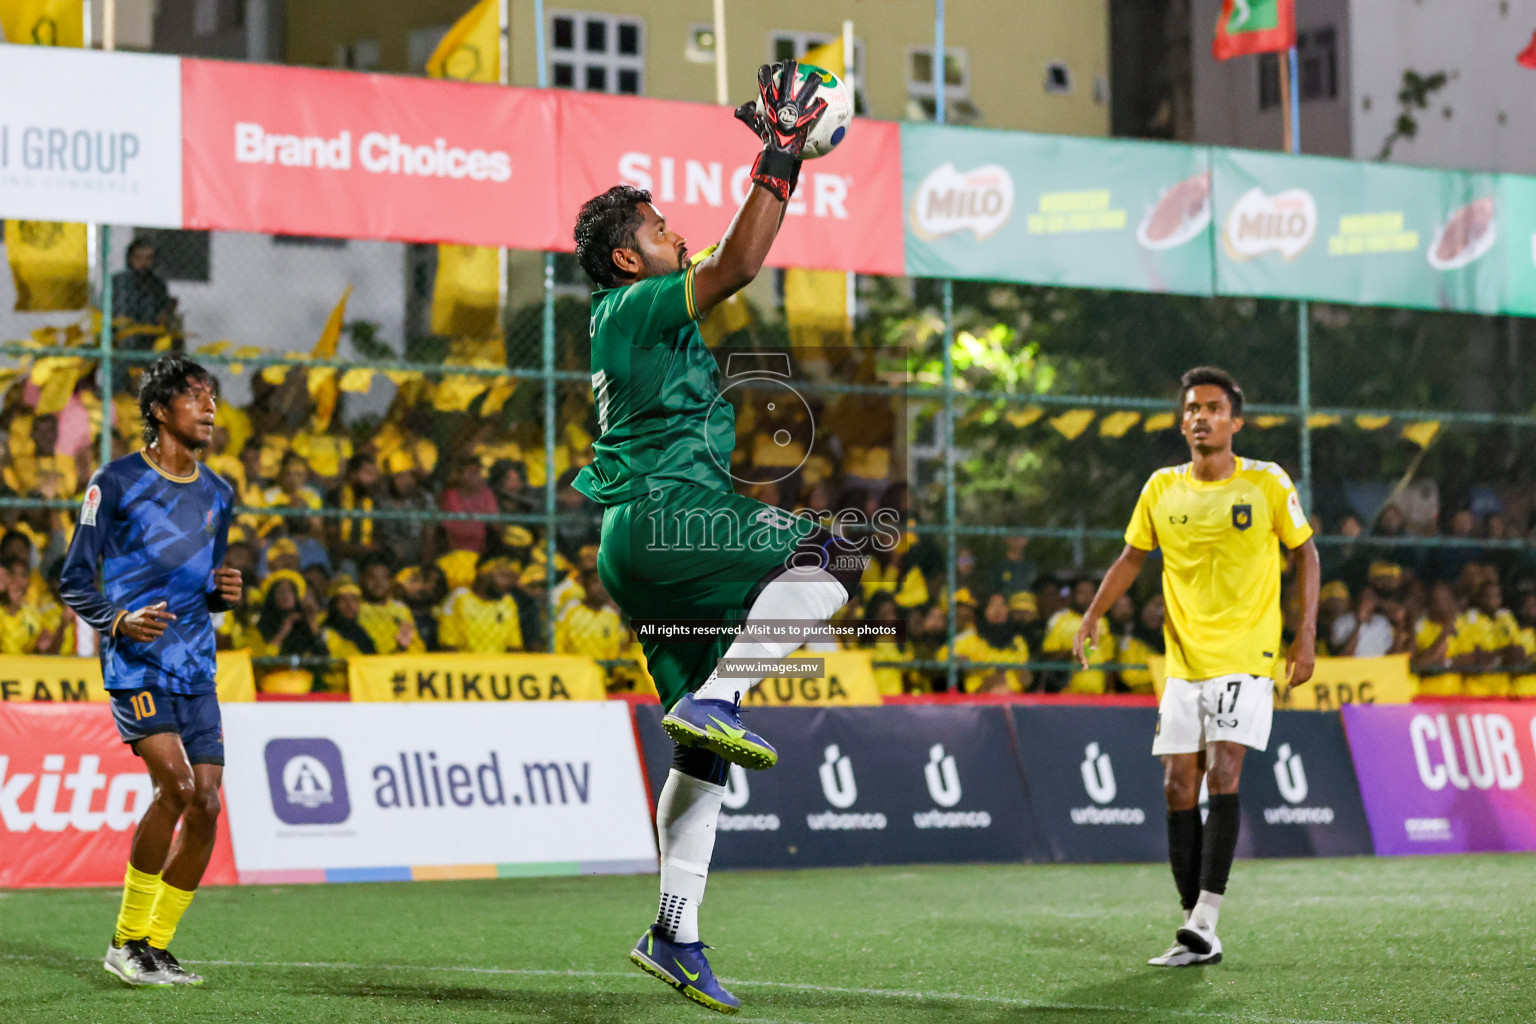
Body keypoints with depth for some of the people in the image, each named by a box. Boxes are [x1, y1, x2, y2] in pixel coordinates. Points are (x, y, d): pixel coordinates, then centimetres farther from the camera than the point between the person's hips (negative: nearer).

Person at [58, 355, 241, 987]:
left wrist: (225, 593, 3)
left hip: (197, 670, 6)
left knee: (205, 805, -3)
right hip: (137, 664, -6)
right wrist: (119, 621, -18)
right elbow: (74, 579, -1)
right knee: (175, 787, -21)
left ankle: (157, 945, 10)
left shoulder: (217, 495, 16)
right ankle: (127, 940, -7)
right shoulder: (116, 482, -2)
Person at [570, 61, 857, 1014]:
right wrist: (779, 161, -15)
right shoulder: (635, 306, -5)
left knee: (704, 752, 7)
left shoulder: (648, 319, 24)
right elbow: (735, 267, -18)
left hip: (649, 548, 10)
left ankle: (676, 934, 4)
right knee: (830, 557, -20)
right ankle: (714, 699, -25)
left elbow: (732, 264, 38)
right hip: (662, 515, -10)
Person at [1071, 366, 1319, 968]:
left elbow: (1305, 553, 6)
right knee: (1178, 787, 0)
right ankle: (1197, 937, 6)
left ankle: (1203, 922, -20)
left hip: (1246, 656, -4)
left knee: (1222, 775, -18)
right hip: (1183, 662, 4)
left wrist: (1306, 634, -1)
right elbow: (1132, 557, 16)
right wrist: (1093, 615, 4)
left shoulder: (1267, 484, -3)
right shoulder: (1162, 489, 5)